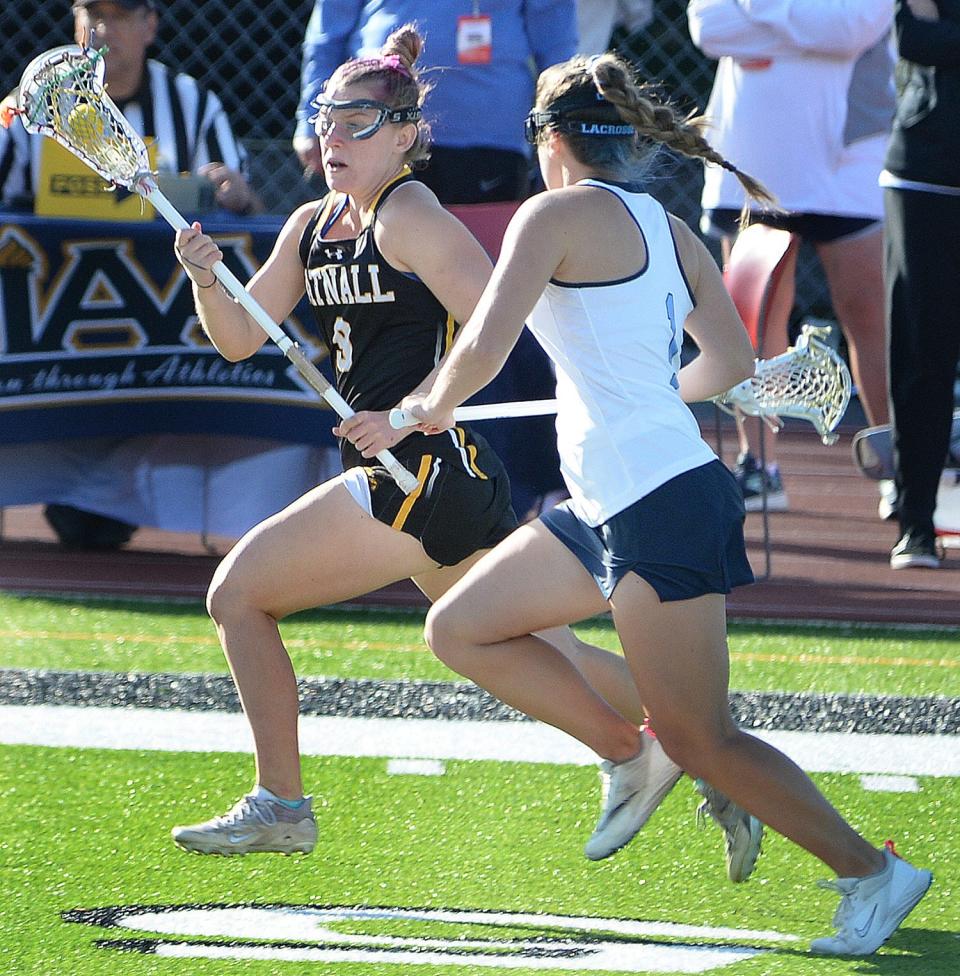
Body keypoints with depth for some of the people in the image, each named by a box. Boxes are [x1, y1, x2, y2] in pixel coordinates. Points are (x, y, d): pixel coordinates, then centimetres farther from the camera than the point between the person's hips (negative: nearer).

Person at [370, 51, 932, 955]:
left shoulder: (558, 213, -10)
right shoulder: (670, 229, 13)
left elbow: (484, 347, -16)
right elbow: (731, 361, 21)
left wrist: (435, 401, 5)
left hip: (662, 506, -9)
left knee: (701, 741, -6)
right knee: (459, 628, 15)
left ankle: (871, 871, 0)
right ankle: (627, 753, 15)